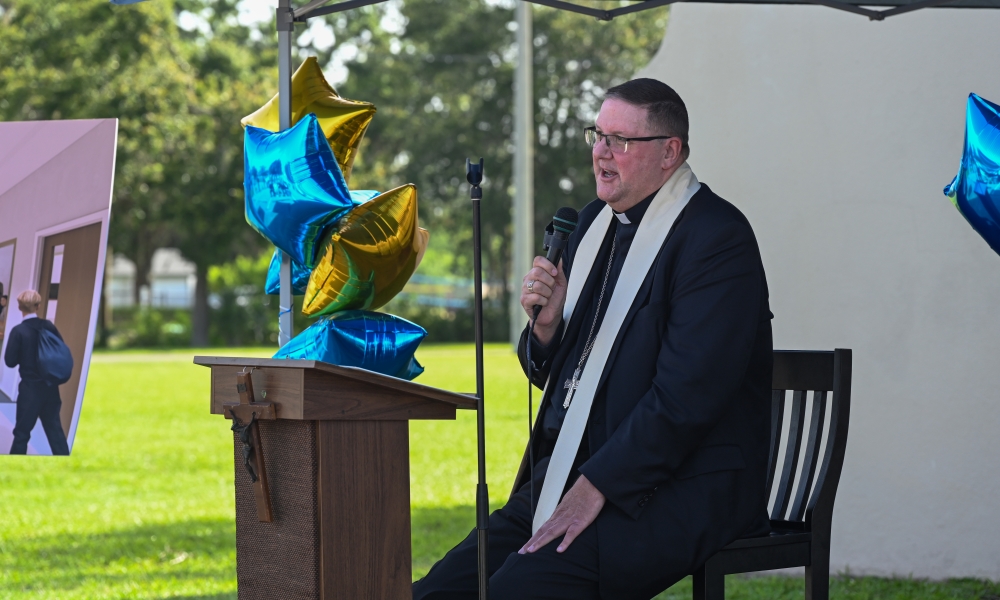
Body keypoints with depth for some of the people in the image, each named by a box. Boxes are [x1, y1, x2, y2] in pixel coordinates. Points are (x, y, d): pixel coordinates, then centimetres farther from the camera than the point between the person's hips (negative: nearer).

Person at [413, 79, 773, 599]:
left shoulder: (718, 238, -11)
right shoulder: (596, 221, 15)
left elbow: (685, 396, -19)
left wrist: (595, 489, -20)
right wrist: (546, 324, -2)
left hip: (678, 490, -8)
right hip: (572, 471, 8)